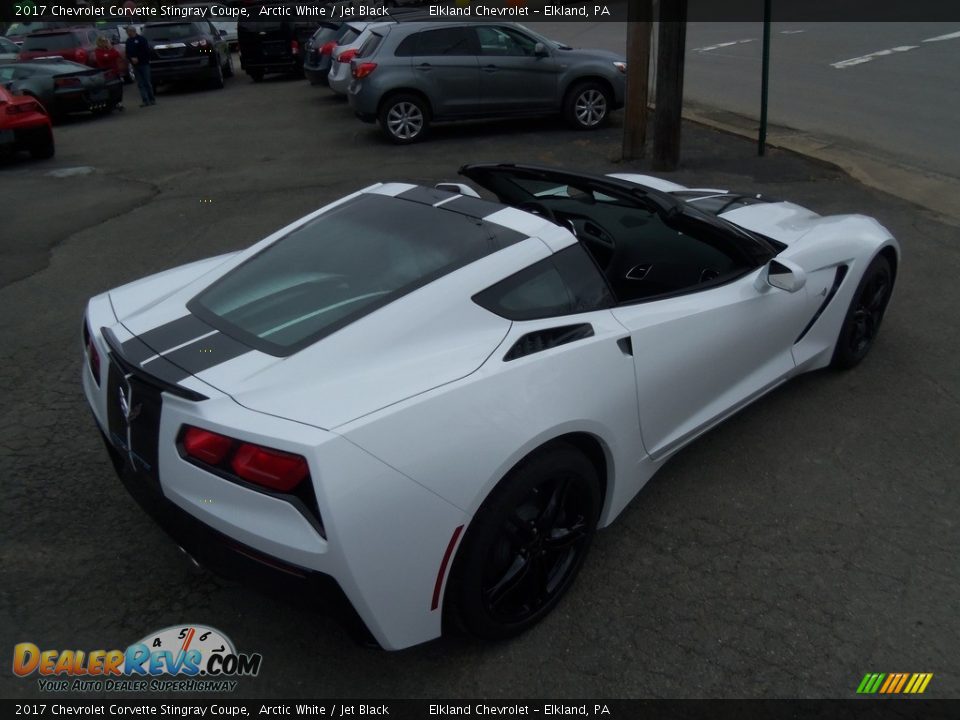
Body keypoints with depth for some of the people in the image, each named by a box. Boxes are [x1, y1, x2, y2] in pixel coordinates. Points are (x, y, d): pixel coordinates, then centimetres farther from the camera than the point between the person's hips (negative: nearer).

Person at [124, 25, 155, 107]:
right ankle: (145, 100, 1)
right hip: (135, 66, 5)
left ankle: (152, 99, 6)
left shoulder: (142, 39, -3)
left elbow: (146, 51, -10)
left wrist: (138, 58, -13)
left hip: (144, 64, -5)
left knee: (147, 83, -3)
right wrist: (131, 58, -7)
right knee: (140, 84, 1)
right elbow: (128, 53, 14)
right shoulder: (128, 41, 14)